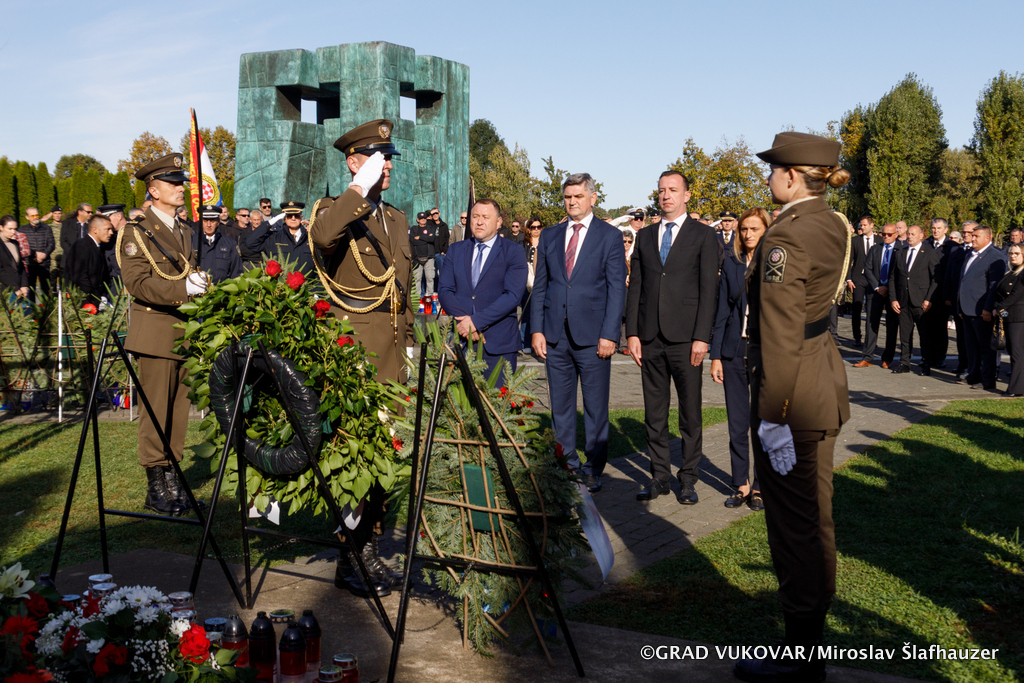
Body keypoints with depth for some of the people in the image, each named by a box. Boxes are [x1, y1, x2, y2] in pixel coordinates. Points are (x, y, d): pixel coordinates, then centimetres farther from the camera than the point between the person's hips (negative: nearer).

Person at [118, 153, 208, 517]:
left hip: (185, 330, 7)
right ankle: (156, 484, 2)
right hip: (155, 330, -6)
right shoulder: (136, 232, -4)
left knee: (179, 407, 8)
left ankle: (171, 478, 15)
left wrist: (202, 288, 6)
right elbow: (138, 283, -14)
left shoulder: (185, 231, 18)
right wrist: (183, 288, -24)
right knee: (156, 409, -5)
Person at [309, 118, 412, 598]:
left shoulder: (397, 219, 18)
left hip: (390, 353, 7)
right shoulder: (336, 211, -3)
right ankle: (347, 561, 2)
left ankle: (369, 545, 22)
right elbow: (321, 235, -29)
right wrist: (360, 187, -25)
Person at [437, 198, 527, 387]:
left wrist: (476, 321, -16)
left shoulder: (513, 252, 3)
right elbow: (444, 290, 6)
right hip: (461, 339, 3)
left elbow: (513, 295, -9)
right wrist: (463, 321, -10)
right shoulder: (456, 250, 15)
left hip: (499, 343, -3)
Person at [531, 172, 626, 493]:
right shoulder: (549, 236, 12)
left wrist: (609, 334, -11)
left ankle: (593, 470, 12)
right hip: (556, 336, 4)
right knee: (560, 406, 9)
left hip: (592, 336, -3)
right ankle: (565, 465, 19)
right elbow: (540, 286, 13)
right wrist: (537, 329, 3)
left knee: (595, 407, 2)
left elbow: (617, 289, -3)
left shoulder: (610, 236, 1)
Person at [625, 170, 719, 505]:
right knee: (654, 413, 8)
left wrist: (701, 337, -11)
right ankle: (660, 475, 17)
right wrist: (632, 333, 3)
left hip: (686, 339, -4)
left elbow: (709, 289, -4)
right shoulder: (645, 237, 14)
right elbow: (635, 287, 12)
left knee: (690, 412, 3)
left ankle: (688, 478, 12)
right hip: (651, 339, 4)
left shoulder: (704, 235, 2)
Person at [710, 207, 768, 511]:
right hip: (735, 351, 3)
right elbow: (721, 311, 7)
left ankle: (760, 486, 17)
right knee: (737, 423, 8)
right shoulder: (731, 263, 7)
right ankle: (741, 484, 19)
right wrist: (716, 355, 3)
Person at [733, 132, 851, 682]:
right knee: (815, 515, 19)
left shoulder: (785, 235, -18)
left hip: (792, 388, -10)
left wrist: (773, 415, -21)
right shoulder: (832, 226, 10)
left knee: (793, 523, 0)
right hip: (826, 376, 10)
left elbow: (781, 333, -23)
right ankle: (814, 633, 33)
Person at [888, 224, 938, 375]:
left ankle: (926, 365, 10)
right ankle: (904, 363, 15)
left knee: (925, 335, 2)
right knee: (904, 335, 7)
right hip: (903, 301, 4)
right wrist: (893, 299, 4)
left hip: (921, 302, -4)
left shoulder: (929, 253, 0)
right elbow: (893, 278, 13)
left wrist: (929, 299, -11)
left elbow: (936, 278, -4)